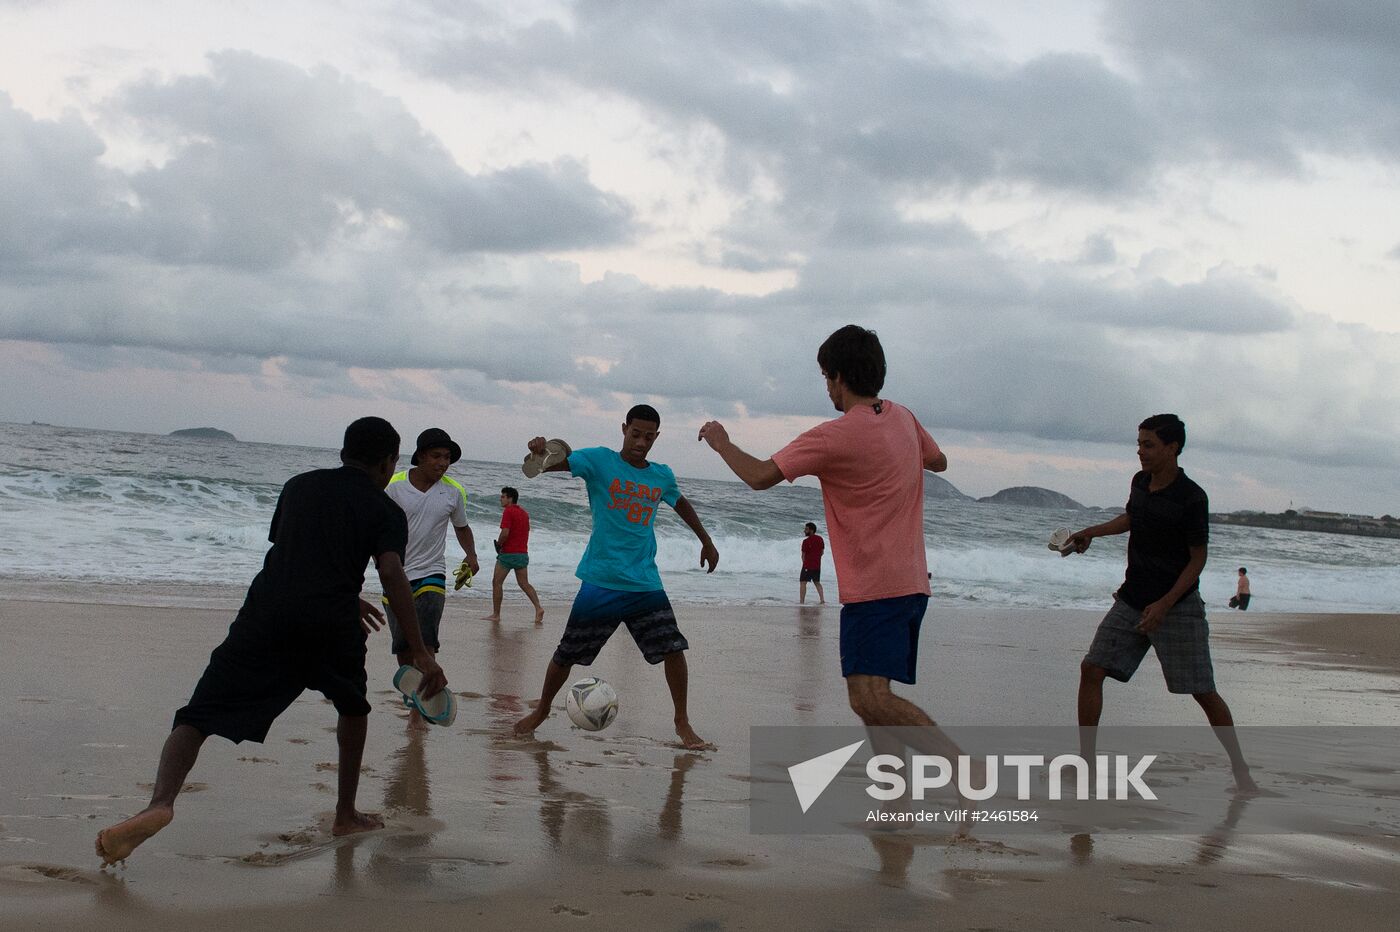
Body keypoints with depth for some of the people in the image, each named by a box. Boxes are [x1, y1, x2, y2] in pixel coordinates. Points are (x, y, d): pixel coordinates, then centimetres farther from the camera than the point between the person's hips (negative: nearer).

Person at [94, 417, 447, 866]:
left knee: (198, 717, -4)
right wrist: (419, 652, -10)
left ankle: (160, 803, -29)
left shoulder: (298, 486, 25)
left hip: (265, 614, 1)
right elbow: (391, 572, -5)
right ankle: (346, 814, 30)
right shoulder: (386, 512, 12)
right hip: (332, 625, -1)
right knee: (353, 707, 28)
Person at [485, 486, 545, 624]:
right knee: (524, 584, 8)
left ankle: (496, 614, 6)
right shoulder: (524, 513, 13)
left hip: (508, 554, -7)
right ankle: (538, 608, -10)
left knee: (497, 583, 4)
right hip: (523, 553, 7)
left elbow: (505, 533, -21)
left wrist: (498, 544, -5)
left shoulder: (508, 511, -12)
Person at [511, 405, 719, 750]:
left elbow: (682, 505, 29)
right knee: (566, 654, 4)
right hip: (601, 581, -3)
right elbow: (554, 462, -16)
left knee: (674, 648, -5)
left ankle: (682, 723, 11)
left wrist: (706, 541, 36)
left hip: (645, 583, 3)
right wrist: (539, 452, -39)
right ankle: (542, 711, 28)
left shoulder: (662, 476, 8)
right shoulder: (600, 461, -5)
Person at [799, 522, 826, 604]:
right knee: (817, 583, 19)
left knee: (803, 583, -2)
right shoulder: (820, 539, 5)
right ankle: (822, 600, 12)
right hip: (817, 565, 7)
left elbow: (803, 555, -6)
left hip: (807, 566, -7)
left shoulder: (806, 541, -14)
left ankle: (801, 601, -7)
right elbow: (822, 551, 13)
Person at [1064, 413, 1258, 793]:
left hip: (1177, 606, -6)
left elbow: (1198, 559, -14)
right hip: (1132, 601, 6)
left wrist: (1164, 604, -21)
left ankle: (1240, 768, 12)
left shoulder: (1191, 498, -17)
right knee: (1092, 669, -3)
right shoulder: (1140, 483, 4)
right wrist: (1092, 532, 15)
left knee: (1203, 692, -3)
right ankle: (1086, 761, 3)